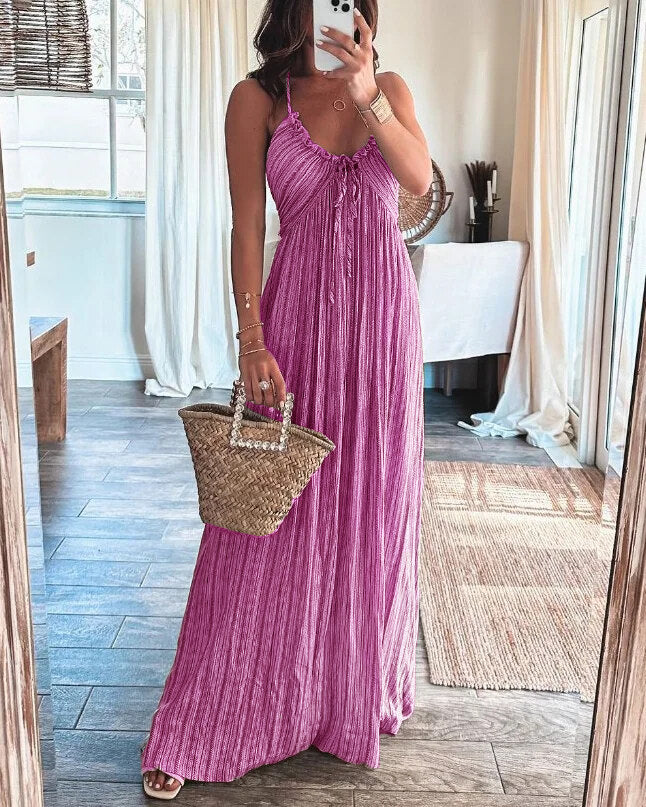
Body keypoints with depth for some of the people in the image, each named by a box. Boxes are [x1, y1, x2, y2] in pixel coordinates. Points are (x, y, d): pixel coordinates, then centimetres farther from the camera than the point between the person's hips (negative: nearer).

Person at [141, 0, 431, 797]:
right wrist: (253, 344, -14)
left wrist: (368, 97, -25)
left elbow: (419, 178, -10)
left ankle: (361, 684, 33)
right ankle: (201, 728, 15)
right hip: (299, 312, -3)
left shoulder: (391, 89, 7)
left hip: (382, 311, 3)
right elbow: (246, 229, -6)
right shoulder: (258, 98, -2)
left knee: (373, 502, 11)